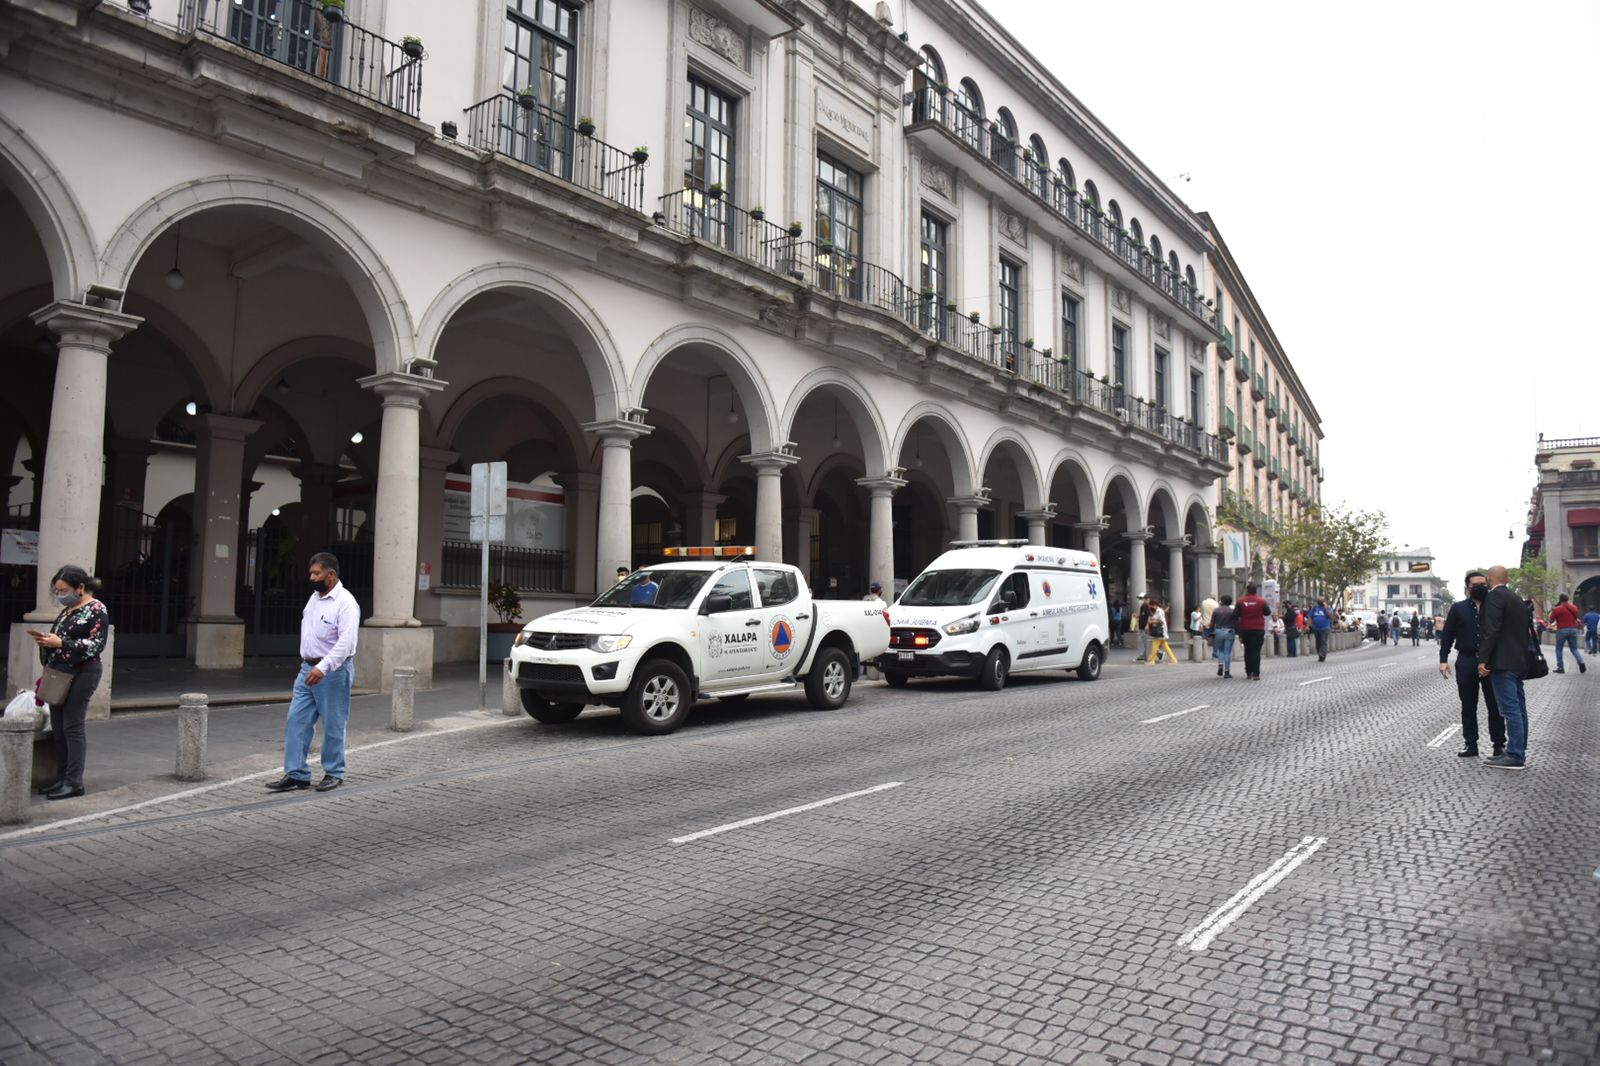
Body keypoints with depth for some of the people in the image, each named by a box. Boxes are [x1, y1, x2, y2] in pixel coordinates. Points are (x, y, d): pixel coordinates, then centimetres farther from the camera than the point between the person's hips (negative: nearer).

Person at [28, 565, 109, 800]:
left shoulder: (97, 610, -8)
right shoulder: (67, 610, 17)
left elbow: (96, 645, -15)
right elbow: (61, 639, 25)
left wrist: (60, 643, -19)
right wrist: (46, 640, 4)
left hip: (82, 673, -8)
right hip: (60, 674, 8)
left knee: (73, 727, -7)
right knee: (58, 727, 8)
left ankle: (74, 782, -4)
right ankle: (63, 777, 15)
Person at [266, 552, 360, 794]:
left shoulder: (345, 603, -16)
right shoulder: (315, 597, 11)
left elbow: (345, 642, -26)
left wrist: (323, 667, -35)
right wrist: (306, 663, 18)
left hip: (333, 671, -8)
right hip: (308, 669, 8)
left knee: (333, 726, 3)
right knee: (296, 721, 4)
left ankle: (334, 774, 17)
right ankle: (296, 774, 9)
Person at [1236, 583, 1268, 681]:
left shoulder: (1241, 601, -3)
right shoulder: (1261, 601, -4)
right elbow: (1268, 613, 8)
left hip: (1245, 630, 1)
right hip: (1258, 630, -1)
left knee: (1248, 651, 12)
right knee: (1256, 652, -2)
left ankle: (1248, 673, 15)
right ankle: (1256, 674, -8)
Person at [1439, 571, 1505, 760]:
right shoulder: (1458, 608, 5)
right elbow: (1447, 635, 4)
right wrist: (1443, 659, -4)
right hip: (1466, 662, 1)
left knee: (1495, 706, 3)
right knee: (1468, 706, 8)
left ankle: (1499, 744, 12)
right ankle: (1470, 744, 16)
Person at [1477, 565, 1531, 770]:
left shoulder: (1495, 596, -11)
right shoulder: (1517, 599, 17)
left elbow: (1491, 630, -19)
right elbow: (1526, 629, 21)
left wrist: (1483, 659, -19)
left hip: (1502, 662, -10)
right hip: (1517, 661, 10)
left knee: (1510, 708, -8)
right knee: (1518, 707, 12)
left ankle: (1515, 756, -8)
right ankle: (1519, 752, 18)